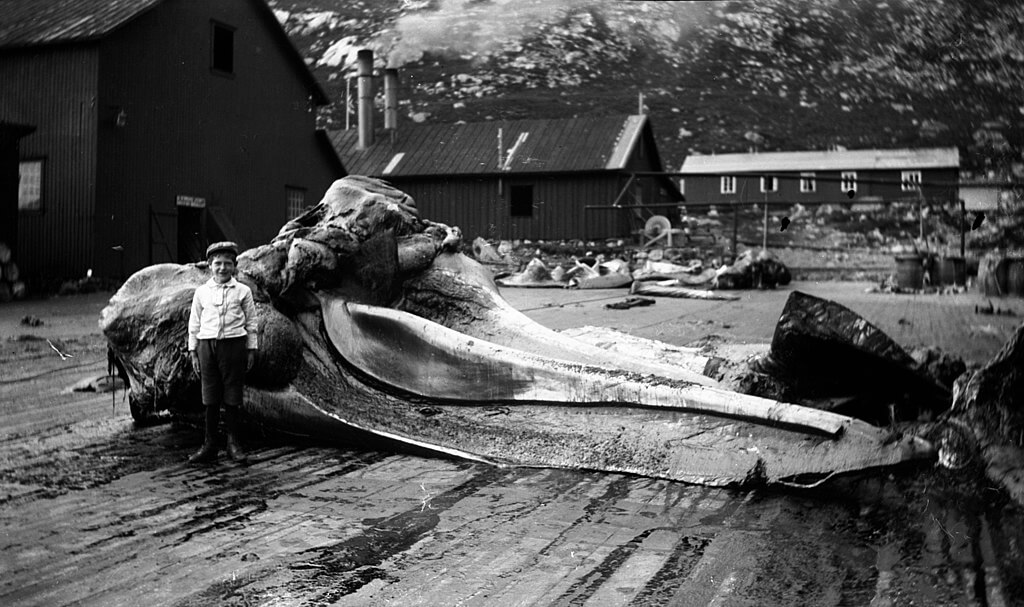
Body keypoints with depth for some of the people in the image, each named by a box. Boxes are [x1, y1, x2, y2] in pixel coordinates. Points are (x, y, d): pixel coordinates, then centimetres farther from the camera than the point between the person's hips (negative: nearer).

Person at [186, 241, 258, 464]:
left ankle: (233, 443, 12)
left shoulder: (242, 291, 3)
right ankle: (210, 445, 12)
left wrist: (251, 350, 3)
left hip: (233, 344, -2)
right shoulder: (201, 292, 8)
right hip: (207, 345, 2)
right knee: (210, 396, 5)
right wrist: (193, 352, 8)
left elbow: (251, 322, 6)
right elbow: (194, 323, 11)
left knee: (232, 396, 2)